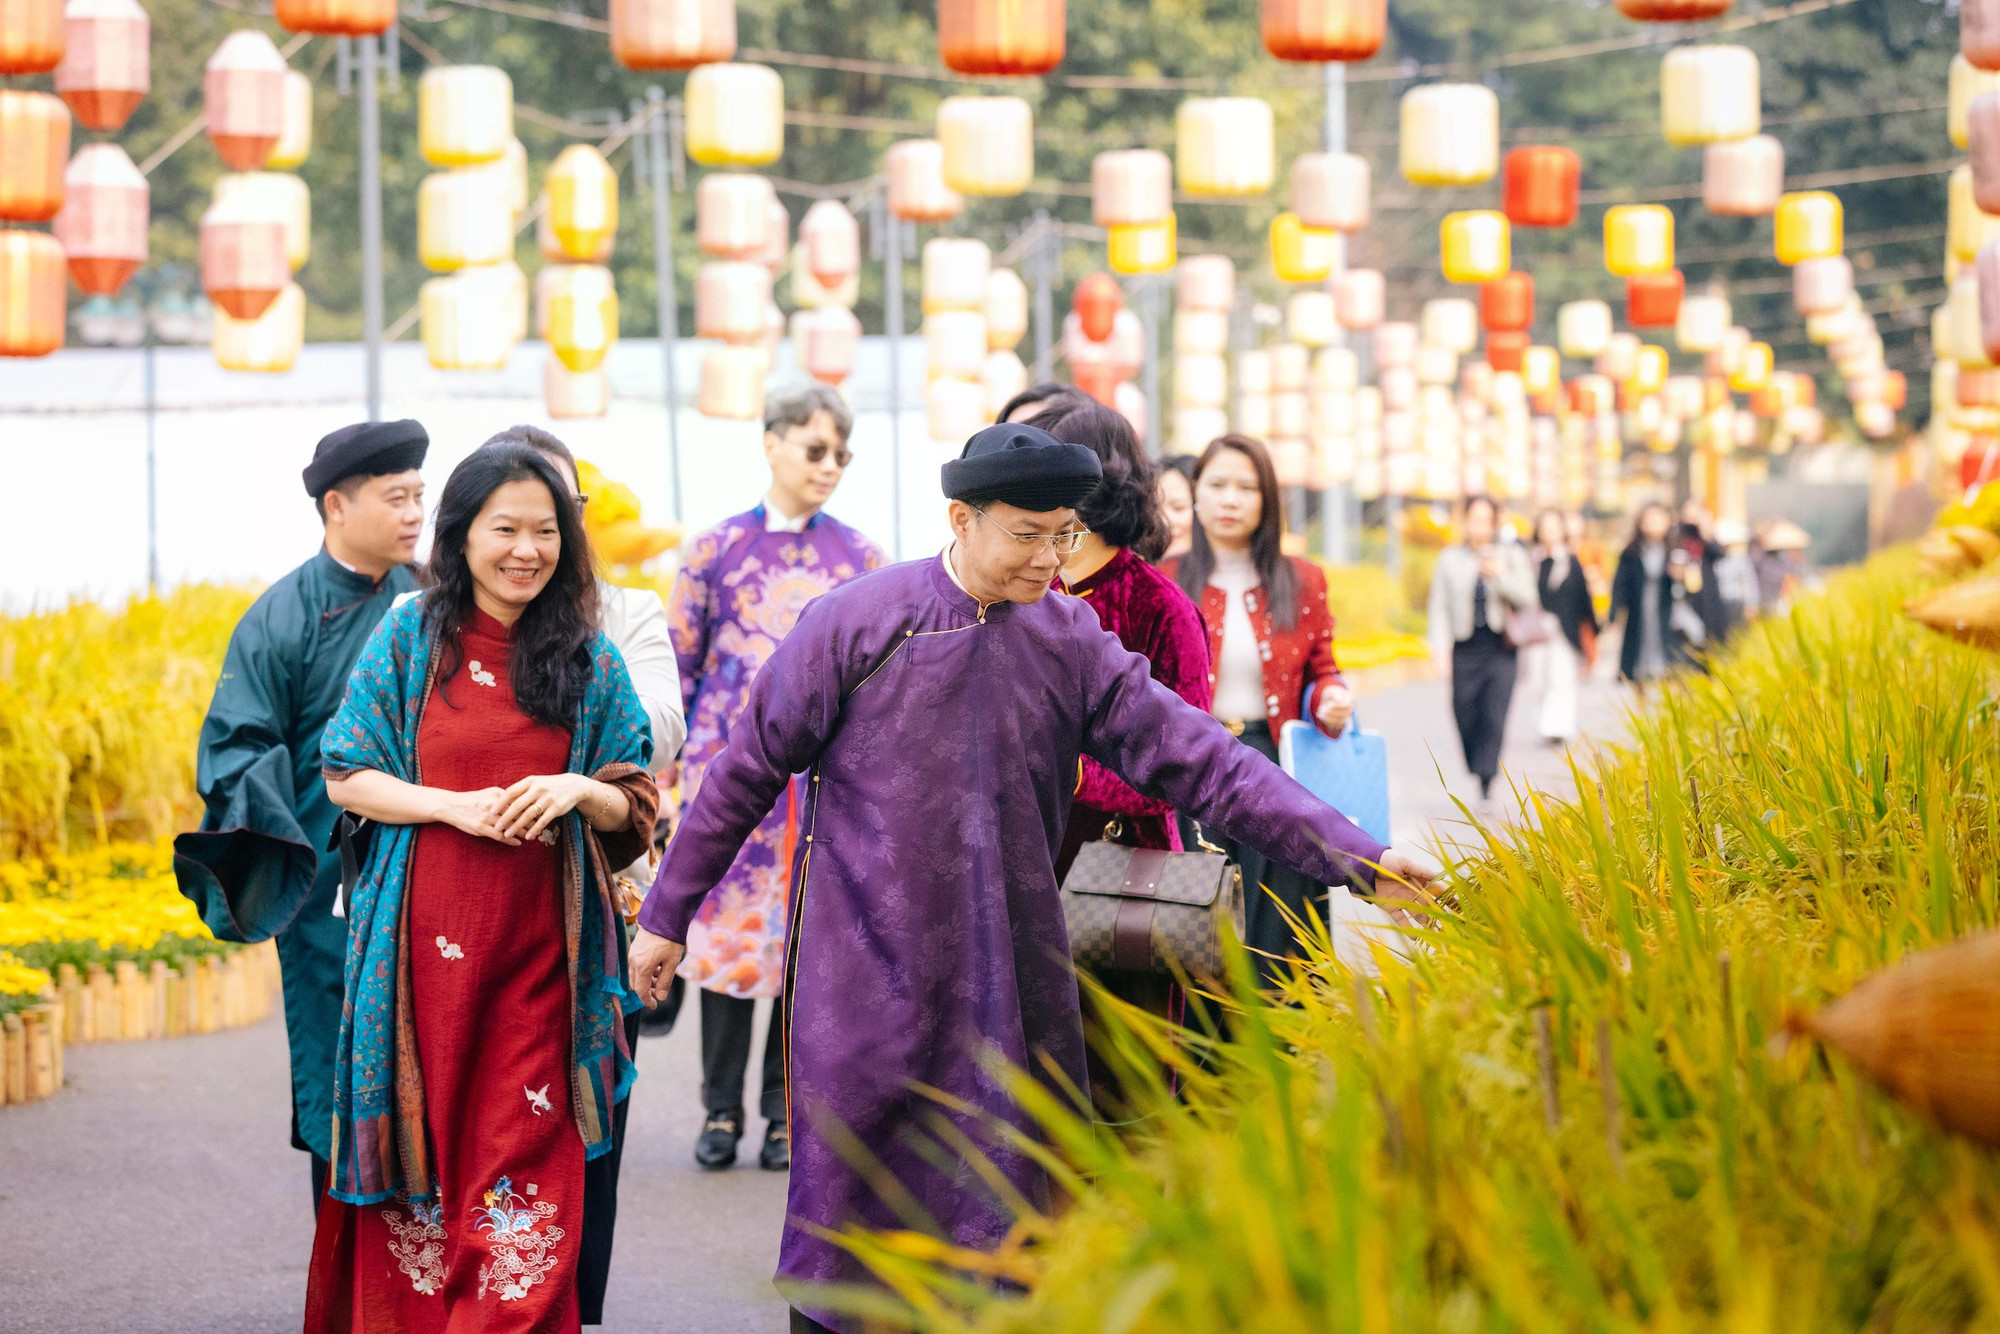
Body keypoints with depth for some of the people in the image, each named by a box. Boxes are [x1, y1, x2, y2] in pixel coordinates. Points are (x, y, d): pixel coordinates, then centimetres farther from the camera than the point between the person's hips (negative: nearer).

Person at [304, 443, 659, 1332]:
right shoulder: (410, 639, 2)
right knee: (424, 1139, 5)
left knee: (527, 1160, -2)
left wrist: (578, 789, -12)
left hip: (538, 947, 1)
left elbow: (634, 806, 9)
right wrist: (454, 806, -13)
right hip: (426, 940, -1)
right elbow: (346, 778, 1)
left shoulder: (586, 658, 7)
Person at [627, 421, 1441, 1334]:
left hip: (1011, 975, 3)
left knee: (1013, 1206, 5)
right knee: (850, 1192, 0)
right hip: (867, 970, -3)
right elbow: (748, 770, 1)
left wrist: (1352, 855, -9)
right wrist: (667, 914, 5)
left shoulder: (1071, 637, 3)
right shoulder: (857, 623, -7)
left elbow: (1195, 758, -1)